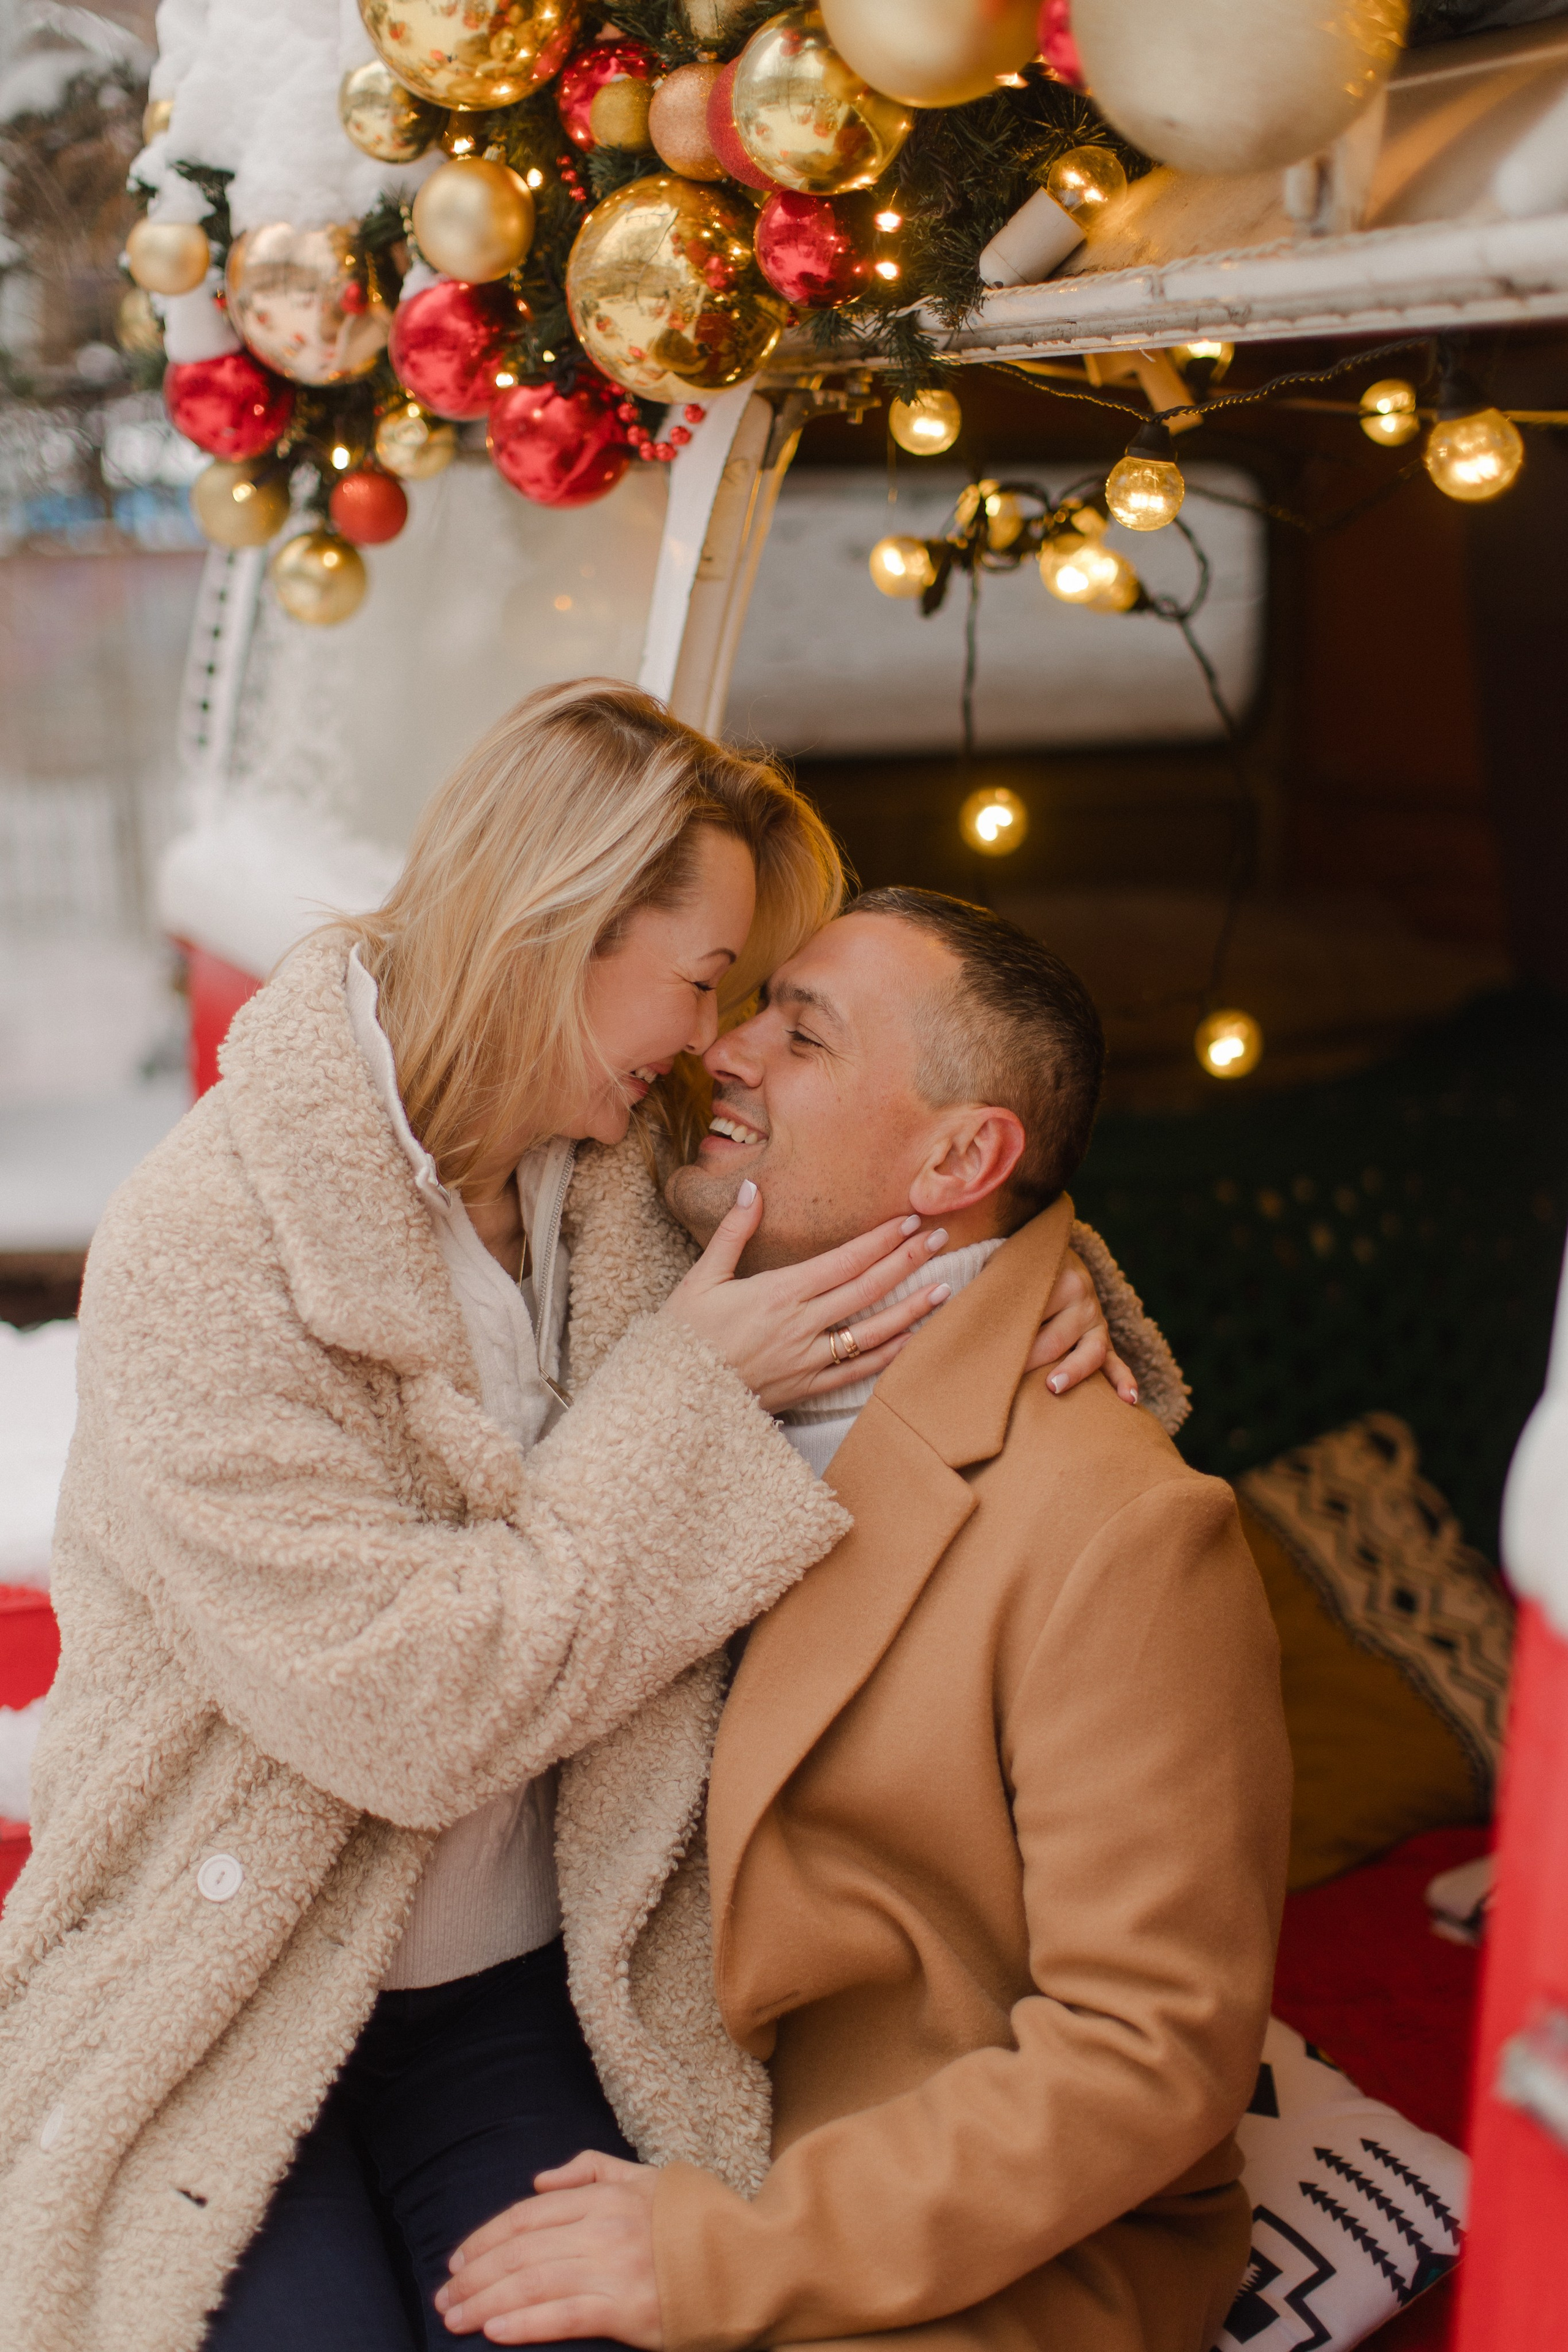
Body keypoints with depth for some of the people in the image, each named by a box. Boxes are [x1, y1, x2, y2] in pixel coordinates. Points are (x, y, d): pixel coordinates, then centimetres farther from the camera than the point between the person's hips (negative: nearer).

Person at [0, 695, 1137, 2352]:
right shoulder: (204, 1251, -20)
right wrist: (691, 1392, -18)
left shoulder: (609, 1196, 0)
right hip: (218, 2015, -4)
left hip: (511, 1988, 5)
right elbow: (419, 1710, -23)